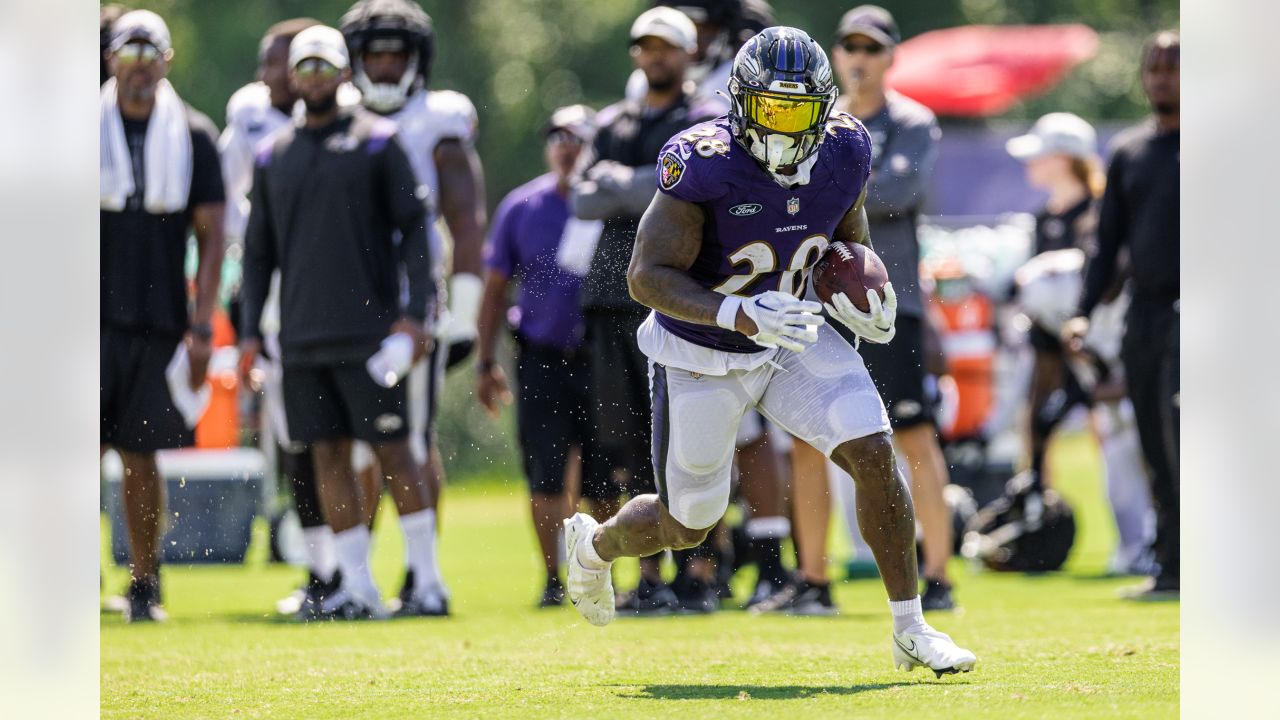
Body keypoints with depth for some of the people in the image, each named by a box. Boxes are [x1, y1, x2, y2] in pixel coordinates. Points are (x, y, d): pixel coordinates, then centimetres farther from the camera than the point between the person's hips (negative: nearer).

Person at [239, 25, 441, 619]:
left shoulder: (376, 142, 1)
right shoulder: (272, 157, 13)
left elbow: (413, 229, -1)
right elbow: (259, 251, 17)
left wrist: (415, 312, -11)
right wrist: (249, 331, 9)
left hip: (368, 333, -4)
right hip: (302, 336, 4)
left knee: (392, 452, -4)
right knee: (328, 456, 3)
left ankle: (428, 580, 1)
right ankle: (357, 586, 7)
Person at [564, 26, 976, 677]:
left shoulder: (843, 154, -12)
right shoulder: (704, 163, -28)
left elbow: (850, 237, 10)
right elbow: (647, 277, -27)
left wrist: (864, 298, -12)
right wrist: (740, 315, -40)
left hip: (790, 337, 4)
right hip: (700, 355, -4)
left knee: (874, 454, -15)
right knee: (686, 526, 10)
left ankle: (911, 632, -4)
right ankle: (593, 544, 46)